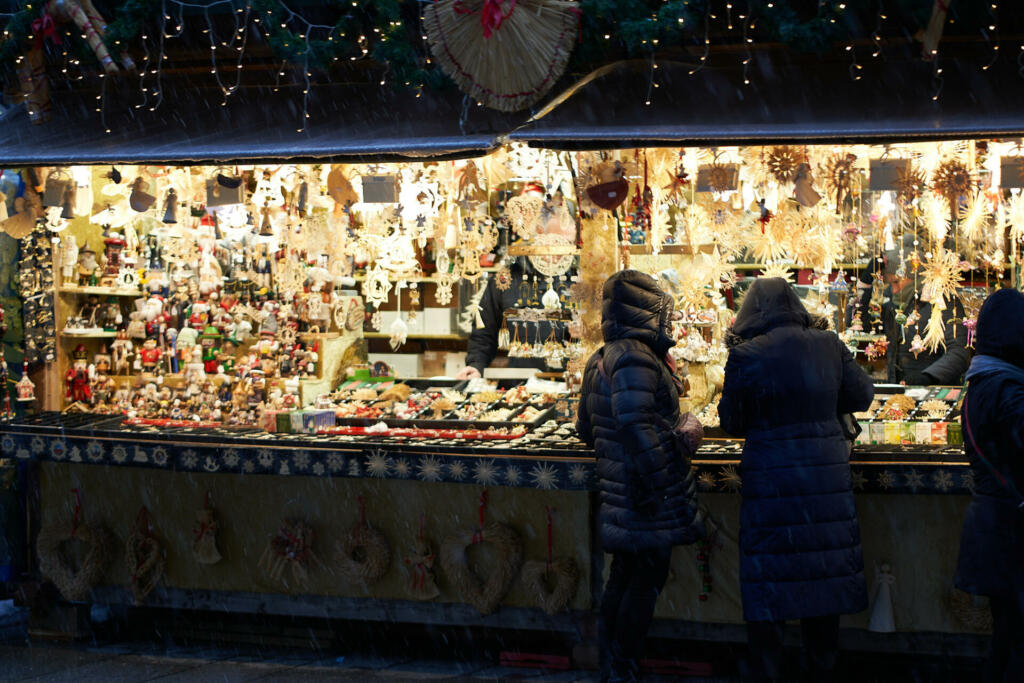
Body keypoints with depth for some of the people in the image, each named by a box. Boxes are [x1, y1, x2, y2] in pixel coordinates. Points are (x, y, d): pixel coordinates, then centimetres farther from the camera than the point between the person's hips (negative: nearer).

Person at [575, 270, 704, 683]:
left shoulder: (600, 360, 14)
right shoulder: (635, 358, -17)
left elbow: (586, 427, 22)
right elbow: (637, 427, -26)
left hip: (620, 493, 10)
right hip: (649, 494, -10)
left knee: (624, 575, 17)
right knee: (648, 578, -1)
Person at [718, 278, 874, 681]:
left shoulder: (746, 356, -10)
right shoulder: (829, 346, 0)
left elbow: (732, 423, 0)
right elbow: (862, 396, 13)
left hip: (771, 481, -3)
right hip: (828, 478, 3)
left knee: (767, 584, 6)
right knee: (823, 576, 12)